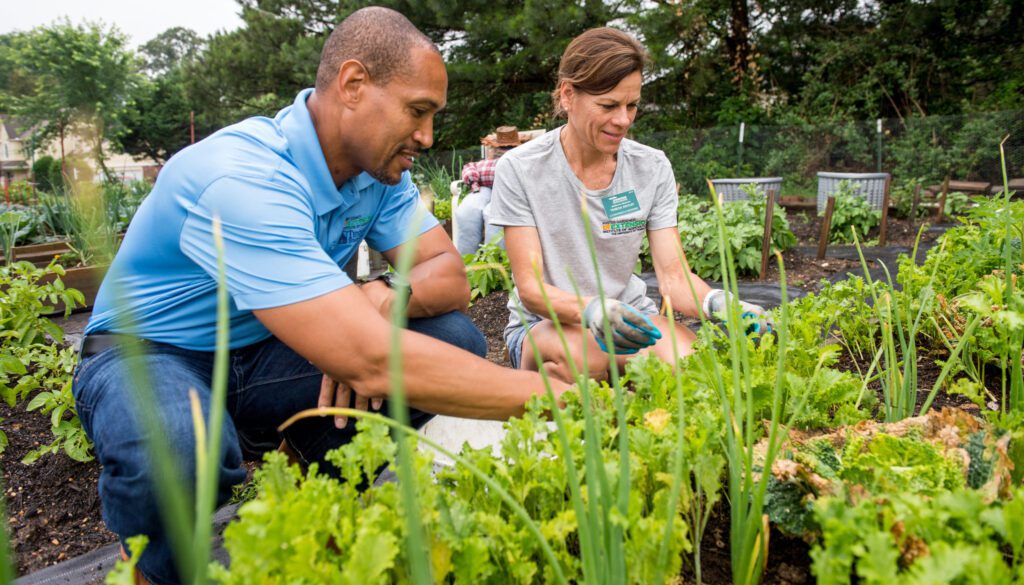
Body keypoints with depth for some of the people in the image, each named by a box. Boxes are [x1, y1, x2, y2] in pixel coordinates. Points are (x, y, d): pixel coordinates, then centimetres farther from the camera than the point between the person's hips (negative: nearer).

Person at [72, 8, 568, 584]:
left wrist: (386, 295, -31)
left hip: (264, 354, 6)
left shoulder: (381, 167, -6)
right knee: (175, 456, -41)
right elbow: (369, 361, -42)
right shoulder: (244, 180, -33)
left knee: (453, 339, -14)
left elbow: (450, 277, -8)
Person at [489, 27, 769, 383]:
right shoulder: (520, 170, -13)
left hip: (629, 318, 4)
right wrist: (590, 309, -41)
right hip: (544, 323, -3)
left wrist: (716, 302, -32)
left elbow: (674, 277, -9)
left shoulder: (653, 168, -3)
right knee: (584, 359, -38)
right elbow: (530, 288, -19)